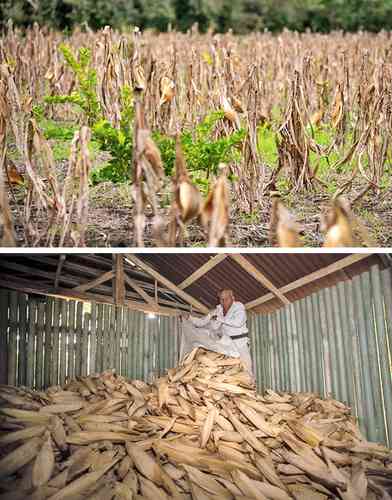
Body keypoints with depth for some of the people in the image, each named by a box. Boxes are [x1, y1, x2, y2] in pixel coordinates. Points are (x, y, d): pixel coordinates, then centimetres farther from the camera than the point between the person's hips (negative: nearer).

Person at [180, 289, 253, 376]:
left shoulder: (239, 307, -8)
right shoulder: (218, 310, 6)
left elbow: (238, 322, -26)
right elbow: (202, 322, 7)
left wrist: (220, 318, -21)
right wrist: (189, 318, -7)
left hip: (240, 341, -5)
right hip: (227, 343, 5)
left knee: (245, 368, -9)